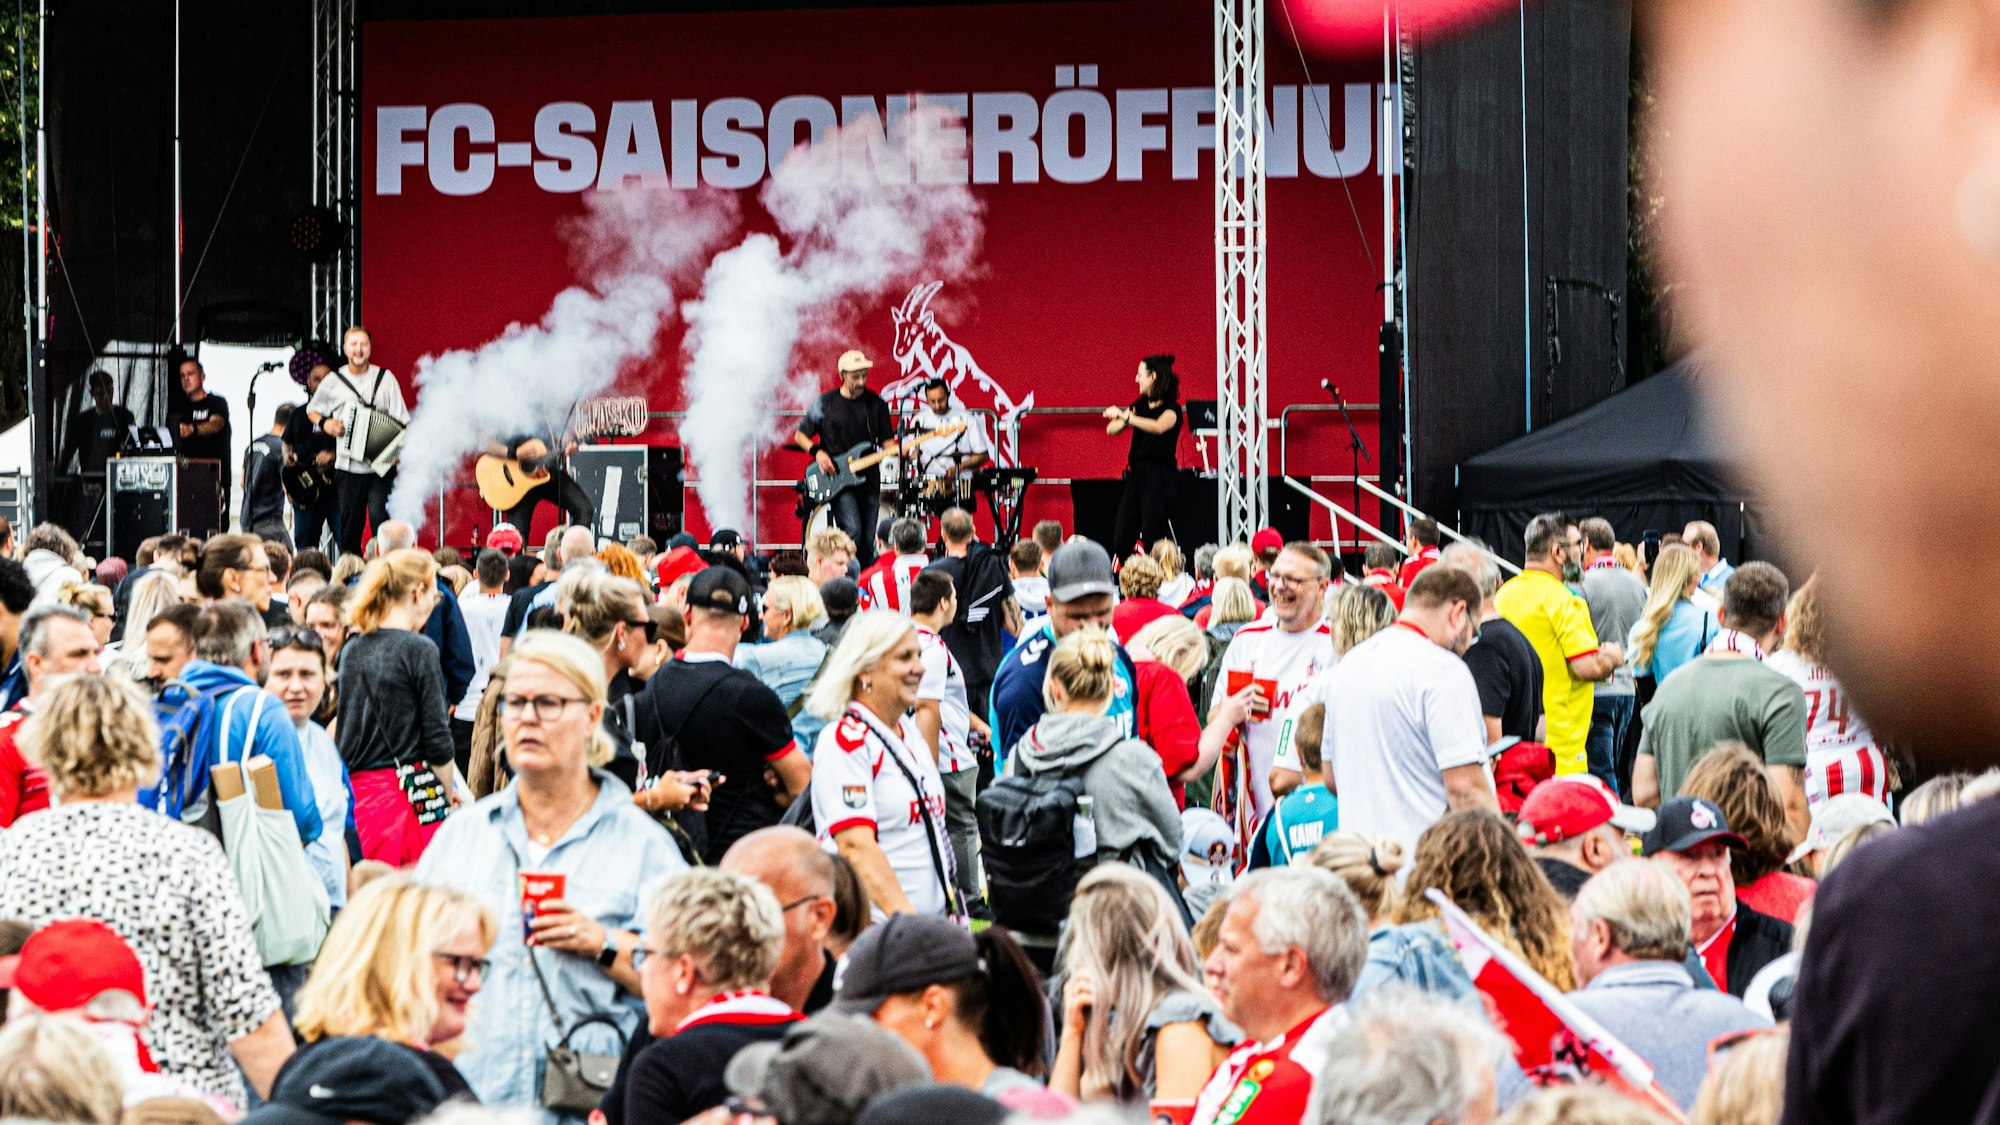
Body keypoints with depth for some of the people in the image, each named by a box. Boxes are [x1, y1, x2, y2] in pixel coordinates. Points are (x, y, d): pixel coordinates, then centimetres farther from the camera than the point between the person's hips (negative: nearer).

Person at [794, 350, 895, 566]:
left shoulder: (876, 404, 7)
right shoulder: (824, 404, 0)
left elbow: (886, 440, 10)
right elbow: (800, 435, 8)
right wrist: (817, 452, -10)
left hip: (868, 478, 3)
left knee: (868, 540, 5)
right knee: (851, 531, -21)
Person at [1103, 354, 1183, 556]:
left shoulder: (1171, 409, -9)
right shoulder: (1140, 405, 12)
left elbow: (1158, 427, -31)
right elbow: (1111, 430, 10)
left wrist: (1124, 416, -31)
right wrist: (1124, 420, -12)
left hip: (1160, 478, -7)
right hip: (1136, 474, 7)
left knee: (1152, 539, -9)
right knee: (1121, 539, 3)